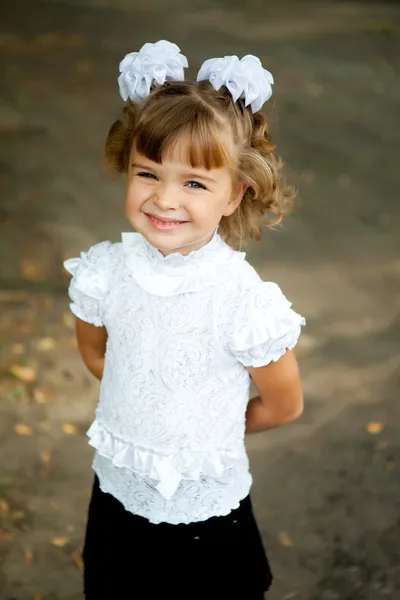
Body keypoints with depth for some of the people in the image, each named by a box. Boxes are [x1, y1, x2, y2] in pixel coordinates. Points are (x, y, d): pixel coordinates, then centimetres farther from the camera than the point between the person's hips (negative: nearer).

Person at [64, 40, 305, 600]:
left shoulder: (245, 301, -26)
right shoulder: (105, 272, -15)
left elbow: (283, 405, -10)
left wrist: (207, 428, 3)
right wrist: (149, 416, 5)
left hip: (207, 509, -3)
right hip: (117, 494, 3)